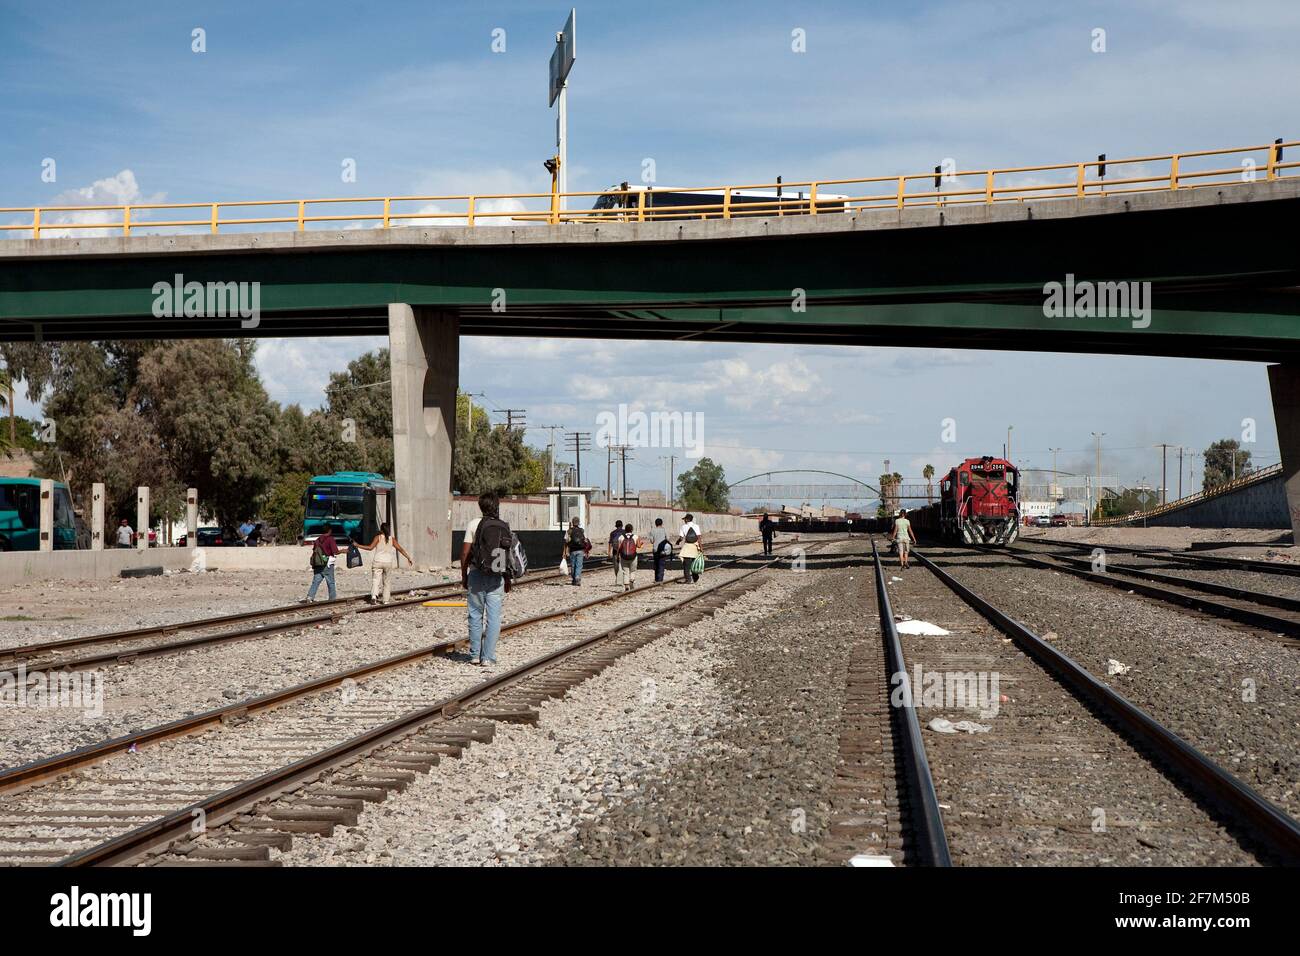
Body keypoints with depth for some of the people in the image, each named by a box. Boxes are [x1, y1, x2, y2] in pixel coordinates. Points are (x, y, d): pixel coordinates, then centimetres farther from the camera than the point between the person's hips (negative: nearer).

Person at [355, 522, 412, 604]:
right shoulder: (392, 539, 5)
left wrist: (358, 545, -4)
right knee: (387, 582, 14)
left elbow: (370, 547, -11)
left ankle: (374, 595, -31)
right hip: (388, 562, 2)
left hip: (378, 561, -2)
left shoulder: (378, 537, -3)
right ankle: (386, 600, 14)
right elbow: (400, 549, 5)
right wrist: (408, 558, 11)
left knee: (375, 580, -7)